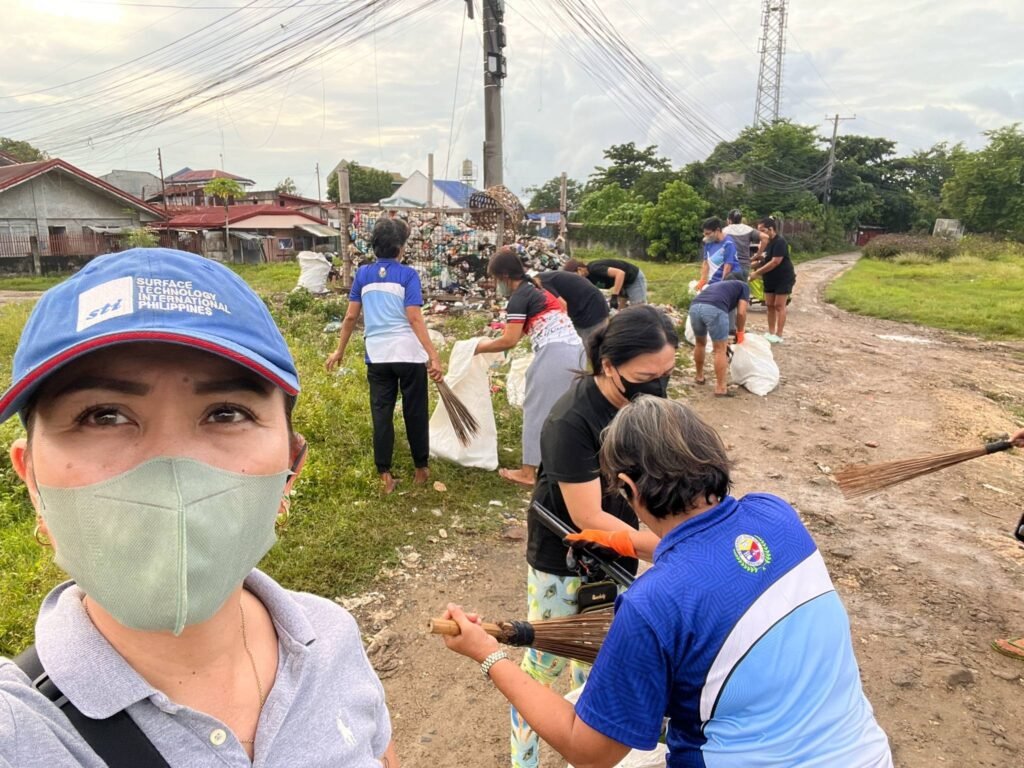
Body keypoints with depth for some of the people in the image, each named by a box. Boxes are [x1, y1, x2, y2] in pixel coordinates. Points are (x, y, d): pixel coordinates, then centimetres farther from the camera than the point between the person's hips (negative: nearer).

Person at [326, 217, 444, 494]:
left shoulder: (363, 273, 4)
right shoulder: (408, 274, -7)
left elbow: (350, 317, 5)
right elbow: (414, 318, -15)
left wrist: (340, 350, 16)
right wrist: (433, 356, -17)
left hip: (377, 356, 3)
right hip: (409, 354, -3)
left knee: (382, 414, 9)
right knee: (415, 413, 11)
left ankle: (385, 476, 14)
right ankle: (421, 469, 24)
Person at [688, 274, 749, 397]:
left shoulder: (717, 284, 43)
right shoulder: (743, 286, 27)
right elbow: (741, 313, 13)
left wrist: (722, 338, 58)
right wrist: (740, 333, 29)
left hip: (694, 306, 6)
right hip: (714, 309, -6)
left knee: (700, 343, 29)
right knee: (720, 350, 6)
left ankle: (699, 376, 43)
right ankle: (721, 389, 10)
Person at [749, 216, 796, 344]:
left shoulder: (780, 242, -21)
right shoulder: (767, 242, 7)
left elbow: (775, 262, -27)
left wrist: (757, 273, -25)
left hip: (783, 278, -8)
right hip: (770, 279, 8)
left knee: (779, 306, -7)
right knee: (769, 305, 8)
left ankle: (778, 336, -4)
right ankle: (770, 333, 14)